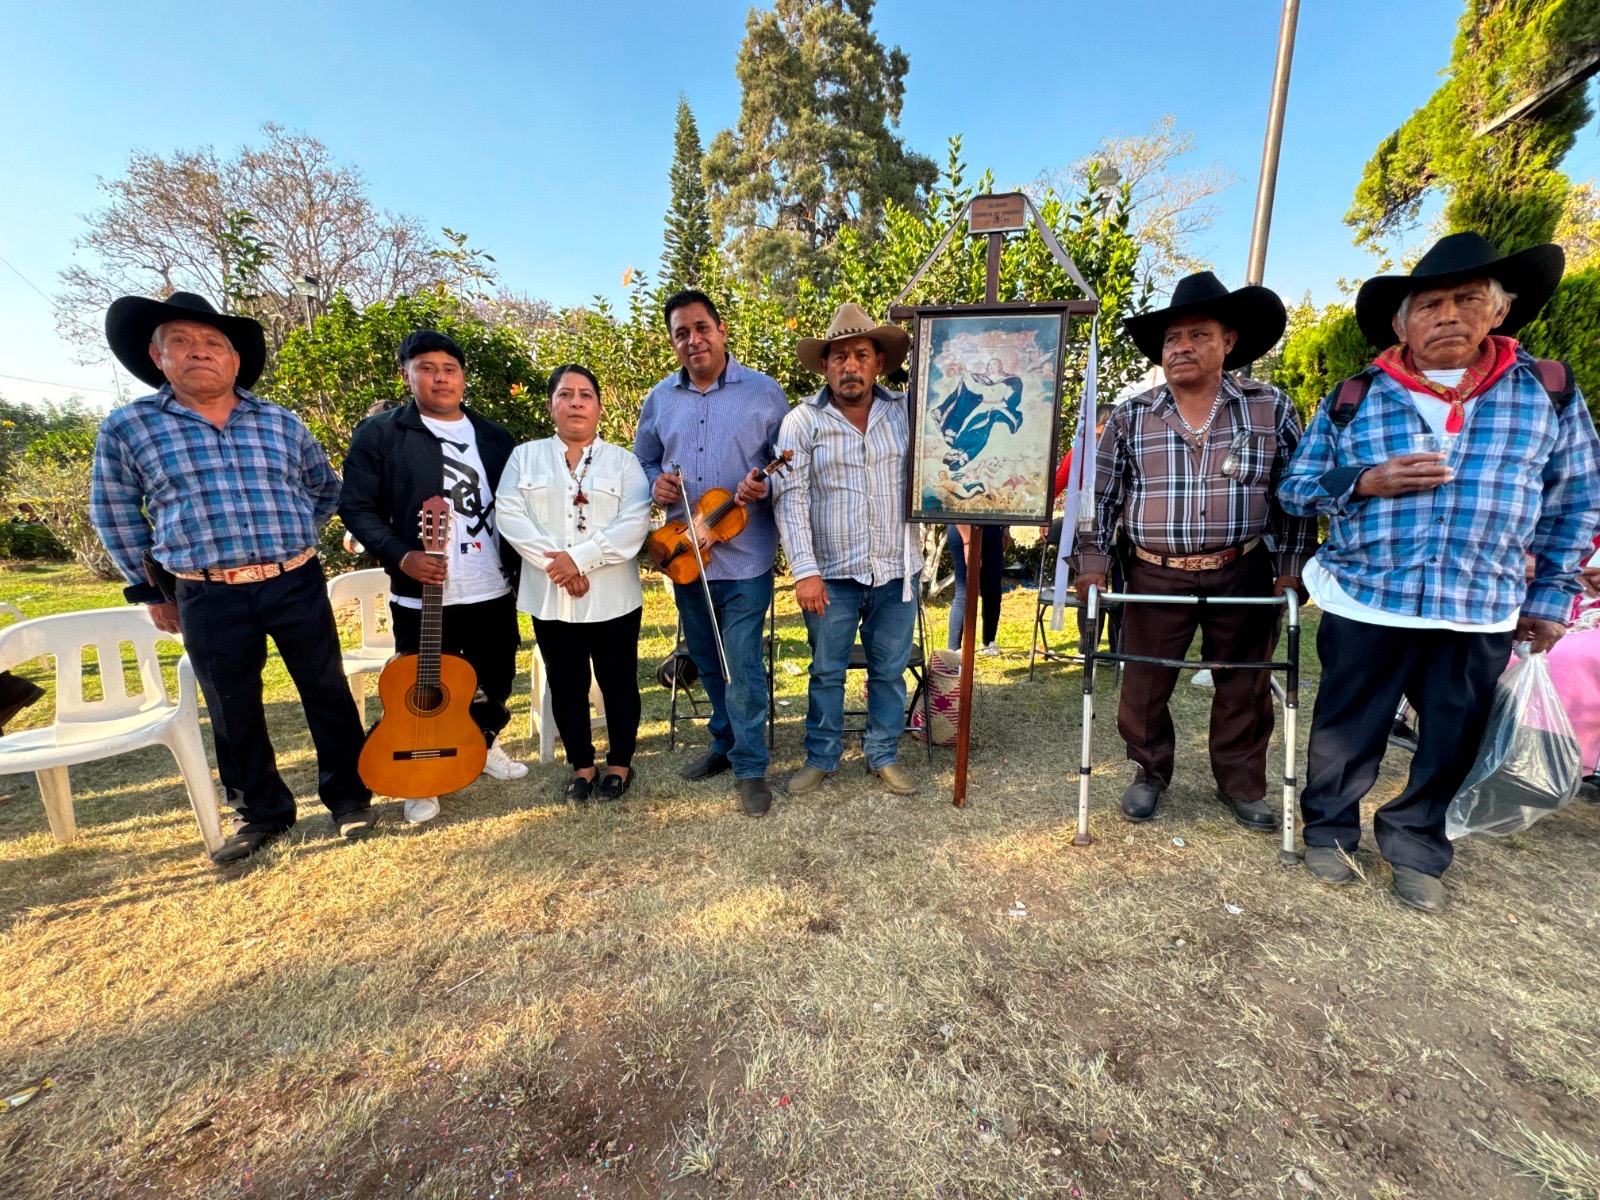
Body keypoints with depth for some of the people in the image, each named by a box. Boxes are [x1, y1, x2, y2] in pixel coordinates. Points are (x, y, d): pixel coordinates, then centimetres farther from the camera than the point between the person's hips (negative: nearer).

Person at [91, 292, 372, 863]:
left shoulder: (282, 423, 6)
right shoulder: (126, 427, 2)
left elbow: (327, 488, 20)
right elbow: (114, 516, 10)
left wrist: (293, 539, 13)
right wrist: (152, 590, 10)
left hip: (298, 585, 1)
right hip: (207, 599, 0)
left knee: (328, 693, 7)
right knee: (234, 712, 11)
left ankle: (347, 796, 24)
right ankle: (261, 811, 30)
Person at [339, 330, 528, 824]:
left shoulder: (494, 436, 11)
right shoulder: (378, 434, -2)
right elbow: (356, 507, -4)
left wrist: (518, 562, 2)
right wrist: (401, 557, -18)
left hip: (494, 591, 4)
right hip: (421, 594, -3)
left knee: (497, 679, 16)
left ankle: (486, 745, 41)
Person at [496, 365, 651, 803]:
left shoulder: (623, 461, 4)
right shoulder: (525, 457, 9)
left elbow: (634, 524, -9)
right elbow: (510, 515, -3)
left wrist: (580, 559, -18)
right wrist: (555, 564, -16)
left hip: (612, 597, -1)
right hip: (550, 598, 2)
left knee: (619, 683, 8)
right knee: (566, 686, 12)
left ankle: (620, 764, 27)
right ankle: (581, 766, 29)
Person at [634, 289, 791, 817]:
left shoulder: (764, 392, -1)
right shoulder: (660, 398, 9)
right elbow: (643, 461, 18)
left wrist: (764, 486, -20)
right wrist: (656, 483, -5)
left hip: (745, 556, -4)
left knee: (742, 665, -3)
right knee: (706, 660, 17)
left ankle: (751, 766, 15)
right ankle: (725, 741, 38)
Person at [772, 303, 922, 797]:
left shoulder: (907, 412, 3)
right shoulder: (802, 422, -4)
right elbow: (790, 498, -9)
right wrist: (804, 570, -15)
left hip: (896, 570, 2)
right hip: (831, 572, -2)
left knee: (890, 669, 13)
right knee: (826, 672, 11)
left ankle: (884, 754, 32)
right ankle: (821, 757, 30)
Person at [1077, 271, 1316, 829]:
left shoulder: (1271, 409, 1)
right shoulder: (1130, 417, 0)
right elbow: (1102, 495, 2)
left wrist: (1289, 571, 2)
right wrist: (1093, 566, -2)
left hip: (1243, 575, 1)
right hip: (1155, 577, 0)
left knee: (1245, 687, 12)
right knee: (1144, 685, 6)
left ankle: (1241, 785, 33)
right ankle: (1150, 774, 29)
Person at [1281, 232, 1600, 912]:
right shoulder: (1353, 399, 0)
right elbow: (1294, 489, 3)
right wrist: (1364, 483, -16)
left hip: (1483, 614, 2)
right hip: (1365, 604, -2)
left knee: (1452, 743, 14)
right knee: (1347, 732, 10)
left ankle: (1415, 845, 35)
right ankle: (1329, 829, 31)